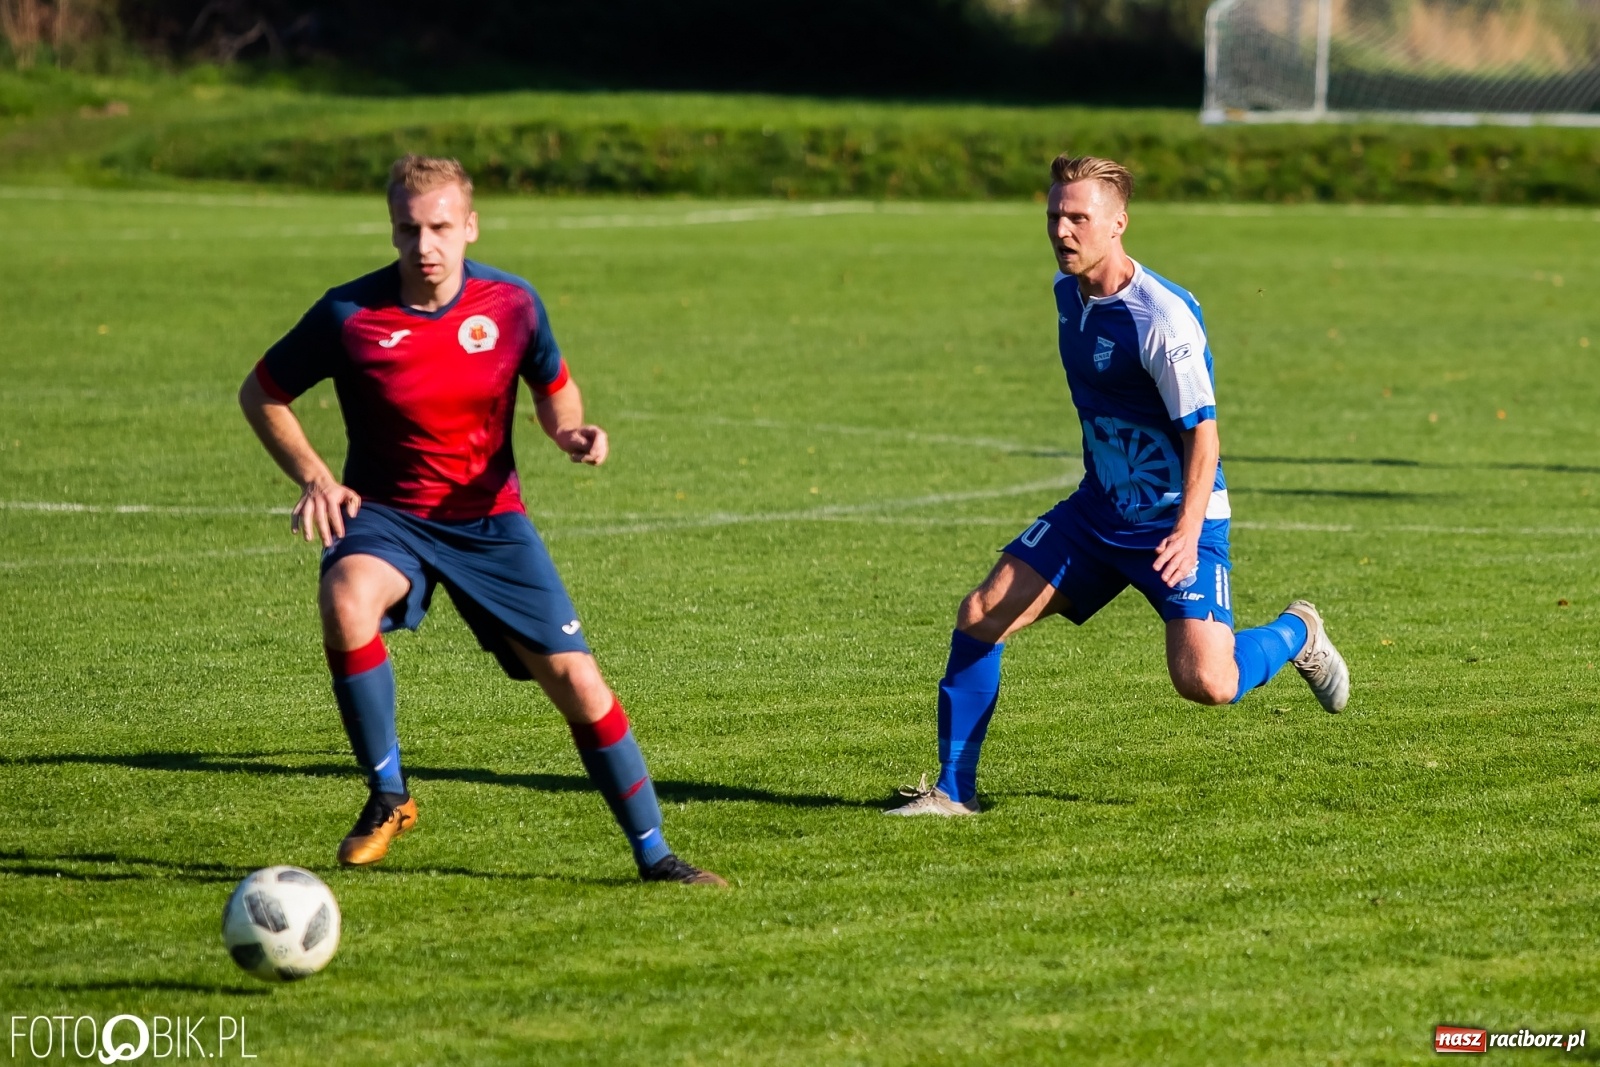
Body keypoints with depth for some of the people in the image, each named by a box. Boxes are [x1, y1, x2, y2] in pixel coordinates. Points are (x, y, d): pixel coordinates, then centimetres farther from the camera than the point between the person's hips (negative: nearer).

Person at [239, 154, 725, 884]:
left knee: (575, 680, -6)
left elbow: (554, 390, 12)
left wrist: (570, 432, -12)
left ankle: (654, 856, 11)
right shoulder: (349, 315, -14)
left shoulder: (511, 304, -7)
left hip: (489, 518, 2)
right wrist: (314, 478, -14)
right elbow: (261, 394, 0)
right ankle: (388, 797, -18)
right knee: (345, 601, -36)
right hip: (386, 515, -2)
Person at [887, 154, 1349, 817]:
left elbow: (1202, 430, -21)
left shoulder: (1164, 316, -22)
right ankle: (953, 789, 5)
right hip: (1097, 511, 7)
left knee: (1205, 682, -18)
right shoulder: (1067, 292, 3)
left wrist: (1188, 530, -31)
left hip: (1176, 520, -7)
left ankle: (1295, 633, 16)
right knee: (980, 616, -5)